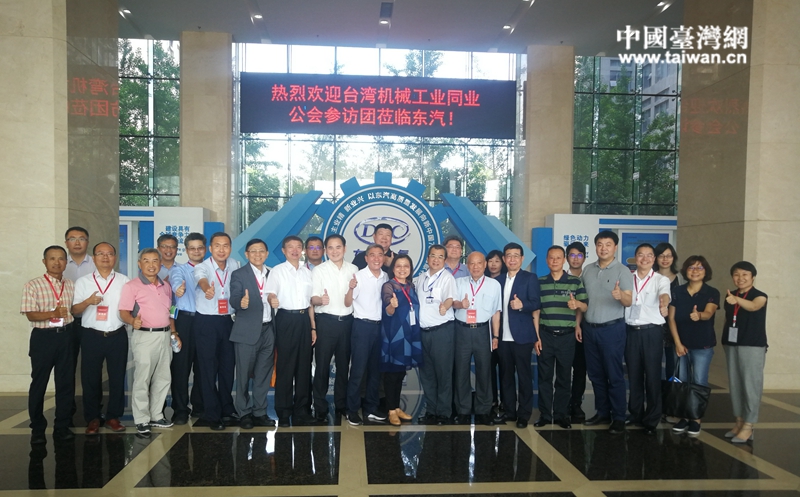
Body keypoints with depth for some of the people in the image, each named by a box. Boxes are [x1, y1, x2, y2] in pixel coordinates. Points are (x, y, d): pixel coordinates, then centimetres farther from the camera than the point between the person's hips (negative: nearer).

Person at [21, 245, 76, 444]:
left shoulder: (72, 285, 8)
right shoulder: (33, 286, -5)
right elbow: (31, 315, -11)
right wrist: (53, 313, -28)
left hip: (67, 336, 3)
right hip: (43, 337, -3)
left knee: (66, 382, 7)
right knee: (39, 383, 5)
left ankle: (62, 426, 18)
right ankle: (37, 429, 17)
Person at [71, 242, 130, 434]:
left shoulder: (124, 281, 5)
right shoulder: (83, 282, 4)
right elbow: (74, 310, 1)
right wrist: (88, 301, -18)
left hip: (118, 336, 0)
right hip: (92, 336, 0)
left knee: (117, 377, 7)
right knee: (90, 378, 6)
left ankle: (113, 416, 20)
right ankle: (92, 418, 20)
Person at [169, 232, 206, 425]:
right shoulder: (178, 269, 6)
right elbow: (176, 280, -18)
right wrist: (178, 287, -41)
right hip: (184, 320, -2)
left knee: (202, 365, 8)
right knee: (181, 365, -2)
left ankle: (199, 406, 21)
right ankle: (180, 410, 7)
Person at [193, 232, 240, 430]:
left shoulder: (235, 265, 1)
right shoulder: (202, 267, -14)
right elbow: (202, 279, -37)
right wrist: (207, 290, -59)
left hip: (227, 321, 4)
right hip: (206, 322, -4)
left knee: (228, 366, 12)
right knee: (209, 369, 1)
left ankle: (227, 409, 28)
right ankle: (212, 415, 12)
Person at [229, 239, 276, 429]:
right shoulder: (239, 274, -4)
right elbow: (234, 300, -19)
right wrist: (241, 302, -38)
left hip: (268, 330, 5)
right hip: (247, 332, -4)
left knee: (263, 375, 11)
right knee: (244, 375, 5)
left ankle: (259, 413, 22)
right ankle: (244, 414, 18)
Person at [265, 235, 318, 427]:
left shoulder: (307, 272, 12)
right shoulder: (277, 271, -1)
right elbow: (270, 295, -8)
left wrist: (313, 326, 12)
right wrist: (272, 301, -33)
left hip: (304, 319, 4)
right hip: (286, 319, -4)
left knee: (304, 366, 8)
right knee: (285, 367, 0)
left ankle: (301, 410, 18)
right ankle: (283, 413, 9)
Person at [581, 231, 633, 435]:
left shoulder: (622, 270, -6)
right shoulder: (587, 270, 9)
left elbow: (629, 301, -15)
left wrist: (620, 296, -37)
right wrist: (578, 324, 6)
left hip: (612, 328, -5)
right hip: (589, 328, 5)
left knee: (614, 375, 0)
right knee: (595, 374, 11)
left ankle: (618, 418, 9)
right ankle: (602, 412, 23)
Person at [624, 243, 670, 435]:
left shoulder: (661, 279, -2)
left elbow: (664, 294, -24)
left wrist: (663, 304, -46)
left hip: (652, 332, -3)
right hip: (631, 331, 3)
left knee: (652, 376, 0)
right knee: (634, 374, 10)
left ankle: (651, 420, 11)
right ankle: (635, 414, 24)